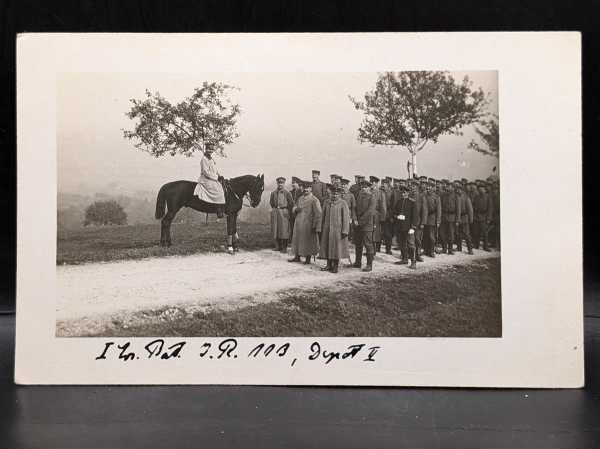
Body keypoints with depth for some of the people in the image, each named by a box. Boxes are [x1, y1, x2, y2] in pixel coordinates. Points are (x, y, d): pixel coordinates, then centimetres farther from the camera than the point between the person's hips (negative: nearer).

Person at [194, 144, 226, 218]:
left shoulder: (212, 159, 18)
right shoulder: (204, 159, -11)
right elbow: (206, 172, -17)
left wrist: (219, 175, 7)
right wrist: (216, 177, -16)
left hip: (214, 179, 10)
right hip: (206, 180, -10)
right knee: (218, 191, -22)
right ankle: (219, 211, -22)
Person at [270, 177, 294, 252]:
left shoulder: (287, 193, -4)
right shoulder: (273, 193, 7)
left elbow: (291, 203, -1)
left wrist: (289, 213, 0)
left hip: (284, 212, -4)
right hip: (275, 212, 4)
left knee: (284, 230, -3)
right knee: (275, 229, 7)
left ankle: (284, 247, 4)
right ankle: (278, 246, 18)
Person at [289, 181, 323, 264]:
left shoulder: (314, 200, -10)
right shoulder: (300, 198, 13)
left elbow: (318, 214, -14)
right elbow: (294, 209, 20)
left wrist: (316, 227, -20)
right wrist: (296, 209, -6)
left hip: (308, 224, -7)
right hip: (298, 223, 7)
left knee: (308, 241, 2)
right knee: (297, 239, 12)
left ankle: (308, 259, 14)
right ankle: (297, 257, 24)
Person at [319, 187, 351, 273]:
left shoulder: (343, 204, -5)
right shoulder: (327, 203, 11)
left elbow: (346, 218, -8)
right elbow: (323, 216, 14)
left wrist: (345, 231, -14)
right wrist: (321, 229, 10)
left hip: (338, 230, -5)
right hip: (327, 229, 5)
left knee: (337, 247, 0)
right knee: (327, 247, 7)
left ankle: (335, 266, 10)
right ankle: (329, 265, 17)